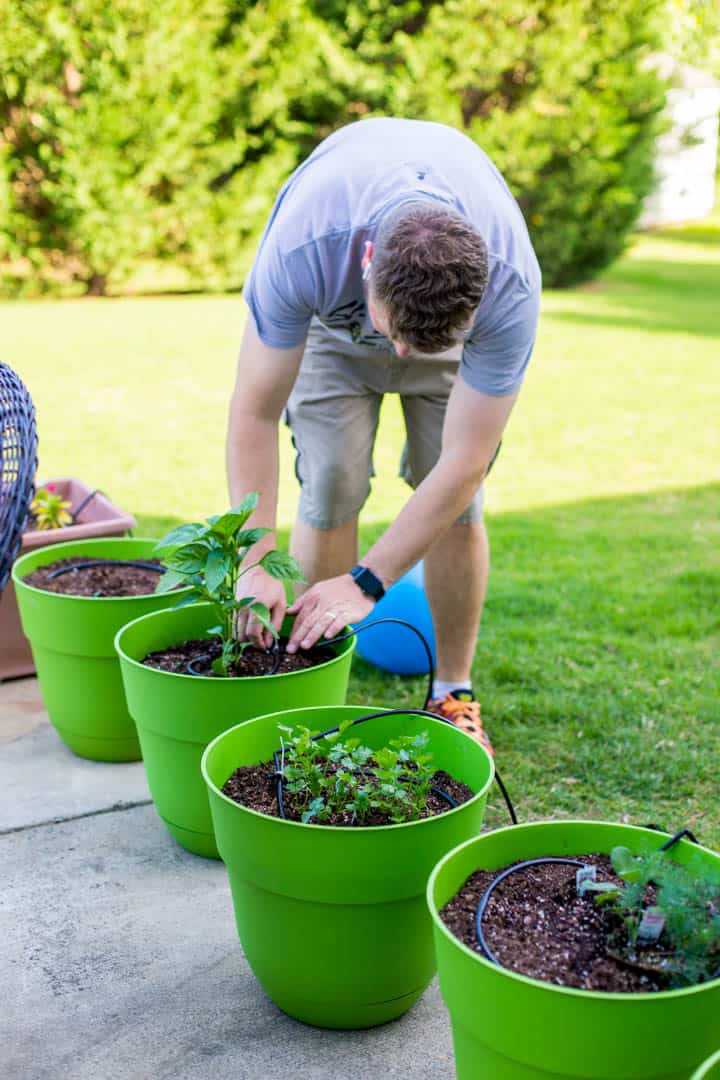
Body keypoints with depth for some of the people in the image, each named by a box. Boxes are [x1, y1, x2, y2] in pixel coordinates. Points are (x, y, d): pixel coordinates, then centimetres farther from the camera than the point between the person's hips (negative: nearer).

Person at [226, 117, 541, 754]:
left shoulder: (511, 286, -41)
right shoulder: (302, 249, -43)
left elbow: (464, 464, -34)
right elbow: (255, 414, -33)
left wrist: (367, 582, -34)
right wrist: (256, 564, -38)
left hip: (457, 316, 0)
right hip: (332, 316, 0)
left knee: (458, 504, -10)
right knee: (331, 489, -13)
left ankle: (454, 694, 8)